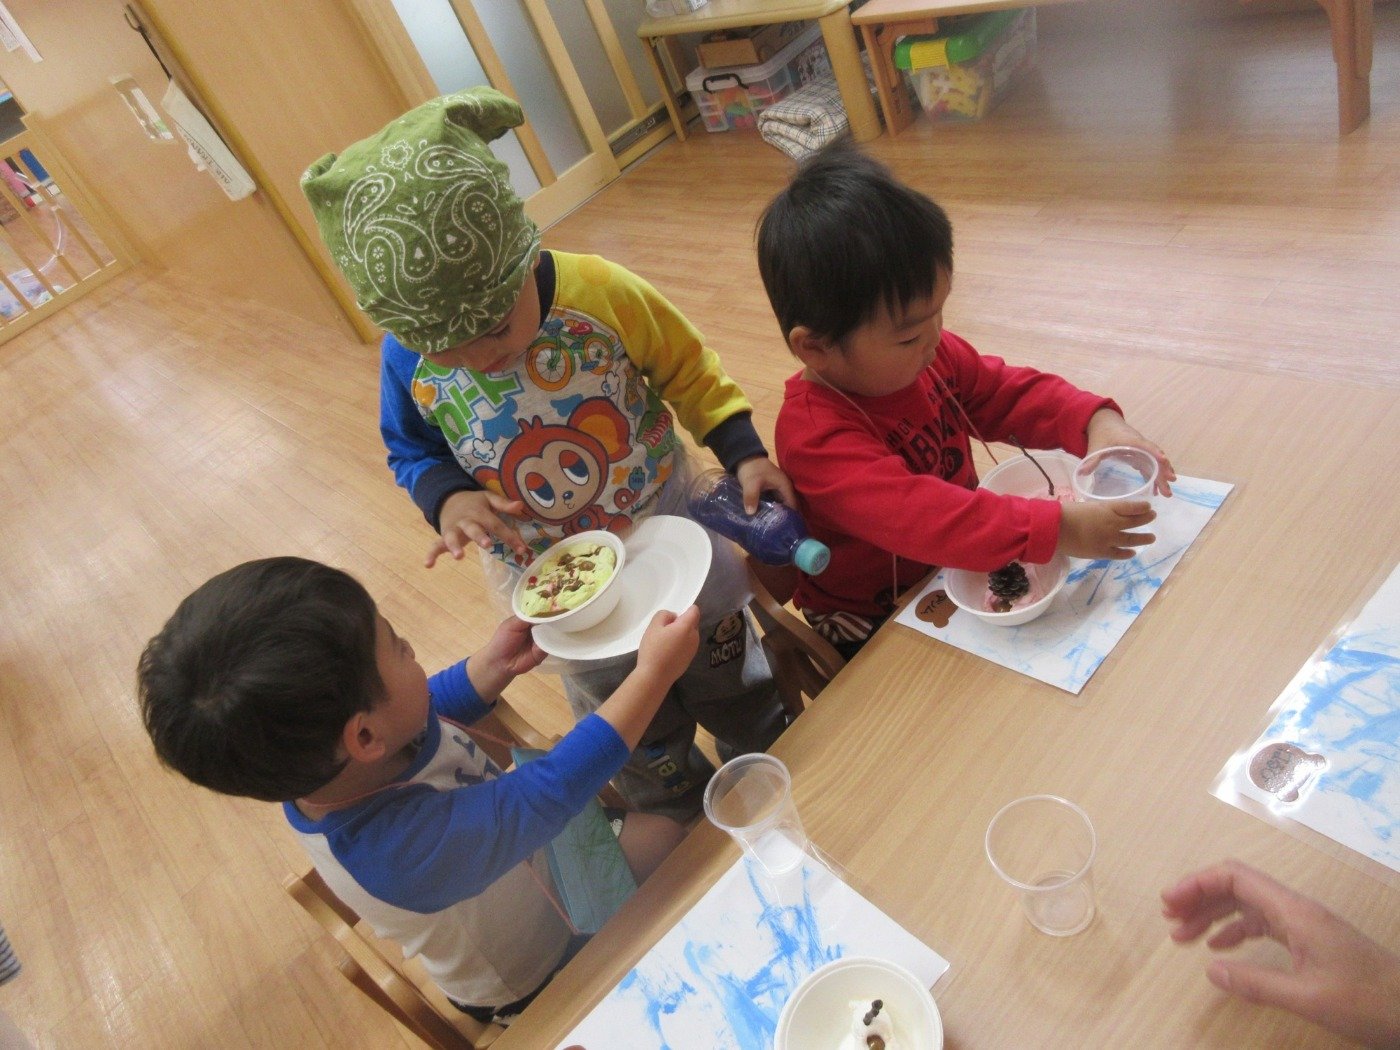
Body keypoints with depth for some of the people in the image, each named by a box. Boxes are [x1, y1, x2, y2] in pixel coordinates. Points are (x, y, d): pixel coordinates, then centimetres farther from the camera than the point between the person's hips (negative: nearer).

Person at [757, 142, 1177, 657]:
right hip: (877, 623, -6)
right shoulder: (815, 436, -33)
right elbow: (914, 515, -43)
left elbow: (1011, 392, 2)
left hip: (964, 566, 7)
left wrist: (1095, 421, -17)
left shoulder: (930, 355, -7)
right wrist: (1056, 528, -45)